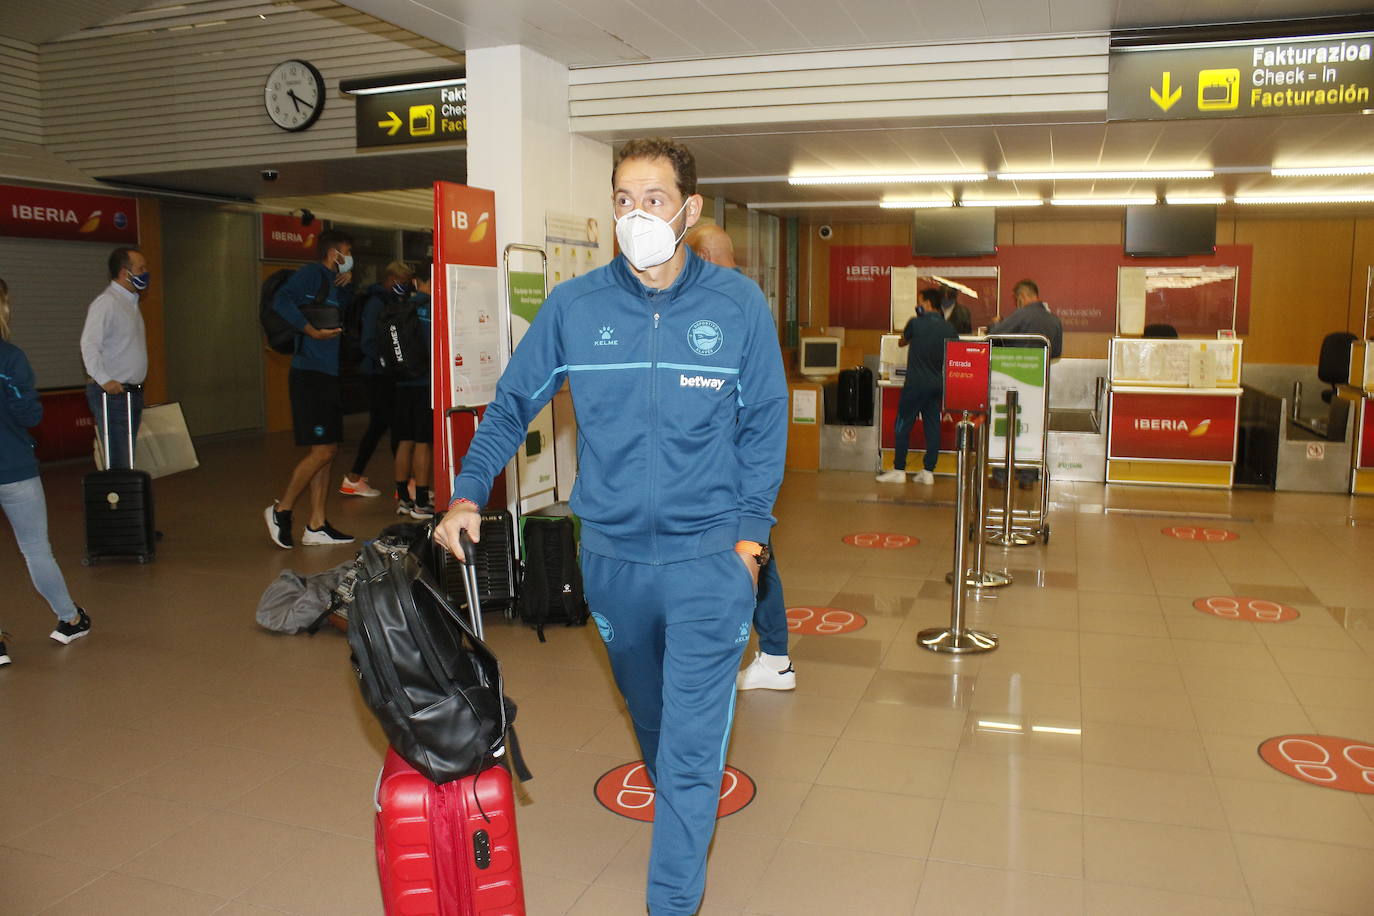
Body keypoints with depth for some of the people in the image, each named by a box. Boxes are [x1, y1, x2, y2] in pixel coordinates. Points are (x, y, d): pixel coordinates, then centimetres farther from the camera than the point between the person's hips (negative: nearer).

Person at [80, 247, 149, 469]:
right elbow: (89, 345, -20)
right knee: (118, 462, -11)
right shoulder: (105, 303, -11)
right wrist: (104, 380, -29)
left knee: (128, 458, 12)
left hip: (133, 392, 9)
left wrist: (137, 388, 17)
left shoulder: (131, 303, 17)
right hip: (112, 393, -9)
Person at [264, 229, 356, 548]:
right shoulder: (313, 274, -6)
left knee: (327, 451, 8)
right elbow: (282, 301, -21)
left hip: (330, 376, 9)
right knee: (321, 451, -10)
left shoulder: (338, 289, 21)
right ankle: (281, 510, 6)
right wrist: (312, 331, -23)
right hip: (310, 375, -9)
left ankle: (316, 525, 13)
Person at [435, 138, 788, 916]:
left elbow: (764, 428, 1)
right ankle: (687, 813, 52)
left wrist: (751, 532, -4)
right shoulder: (574, 306, -4)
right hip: (612, 553, 3)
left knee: (692, 742, -3)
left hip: (710, 556, -2)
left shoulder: (740, 306, -6)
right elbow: (513, 404, 7)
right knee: (651, 717, 24)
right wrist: (469, 493, -1)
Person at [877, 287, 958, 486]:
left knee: (903, 426, 3)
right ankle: (928, 471, 10)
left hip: (916, 383, -5)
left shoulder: (916, 323, -9)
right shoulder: (950, 329, 3)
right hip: (938, 384, 5)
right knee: (933, 427, 9)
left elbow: (901, 343, 10)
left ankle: (898, 470, 5)